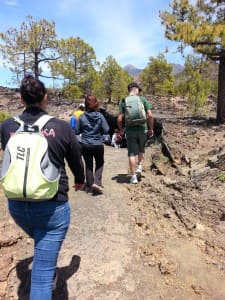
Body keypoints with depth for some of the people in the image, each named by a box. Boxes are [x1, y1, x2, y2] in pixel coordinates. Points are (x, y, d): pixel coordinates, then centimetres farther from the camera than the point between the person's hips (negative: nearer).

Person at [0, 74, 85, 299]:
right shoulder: (61, 128, -10)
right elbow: (76, 161, 4)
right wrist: (80, 180, 25)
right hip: (52, 206, -4)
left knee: (42, 243, 34)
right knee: (42, 274, 7)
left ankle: (50, 274, 59)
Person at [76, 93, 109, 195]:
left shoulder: (82, 117, -6)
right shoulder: (100, 116, -8)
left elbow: (77, 131, -1)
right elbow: (106, 130, -7)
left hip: (85, 145, 1)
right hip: (98, 145, -1)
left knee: (88, 165, 13)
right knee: (99, 164, 17)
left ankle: (89, 186, 18)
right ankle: (97, 182, 0)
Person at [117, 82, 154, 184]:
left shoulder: (123, 101, 0)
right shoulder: (143, 99, 0)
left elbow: (119, 119, -5)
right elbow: (150, 115, -5)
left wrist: (120, 129, 11)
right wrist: (151, 129, 7)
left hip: (130, 130, 0)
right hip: (142, 129, 1)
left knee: (132, 153, 5)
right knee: (141, 150, 24)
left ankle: (134, 176, 9)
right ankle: (139, 167, 11)